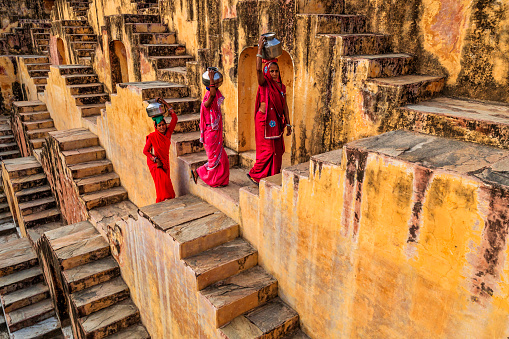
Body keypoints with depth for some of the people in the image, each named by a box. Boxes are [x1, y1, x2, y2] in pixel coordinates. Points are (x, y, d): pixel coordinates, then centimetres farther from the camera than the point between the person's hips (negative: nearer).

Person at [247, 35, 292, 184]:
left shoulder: (282, 86, 11)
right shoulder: (264, 84, -6)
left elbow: (284, 106, 13)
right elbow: (258, 69, -25)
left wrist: (288, 123, 11)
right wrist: (260, 48, -25)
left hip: (277, 121, 6)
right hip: (264, 120, -6)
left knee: (277, 150, 9)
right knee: (267, 150, -5)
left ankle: (273, 176, 21)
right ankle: (254, 174, 12)